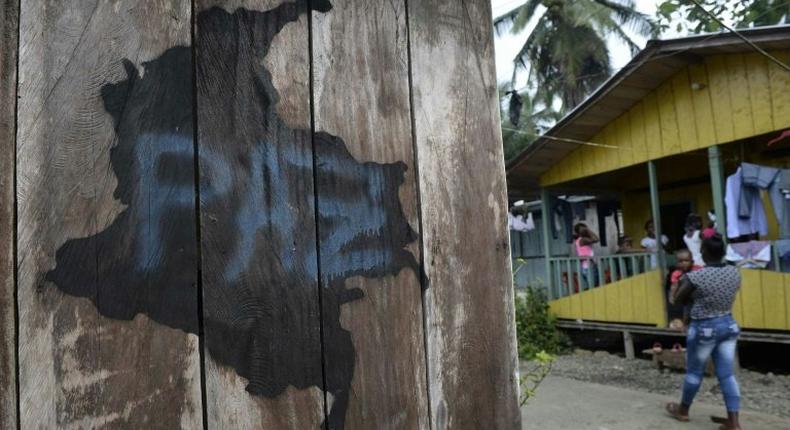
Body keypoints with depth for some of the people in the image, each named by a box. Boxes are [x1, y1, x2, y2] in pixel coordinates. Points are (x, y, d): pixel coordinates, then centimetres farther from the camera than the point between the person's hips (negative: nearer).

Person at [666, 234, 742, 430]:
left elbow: (677, 299, -7)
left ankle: (683, 410, 30)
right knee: (727, 374, 9)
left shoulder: (696, 277, -20)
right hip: (729, 325, 5)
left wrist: (682, 282, 8)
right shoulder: (734, 272, -3)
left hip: (704, 328, -5)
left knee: (694, 371, 12)